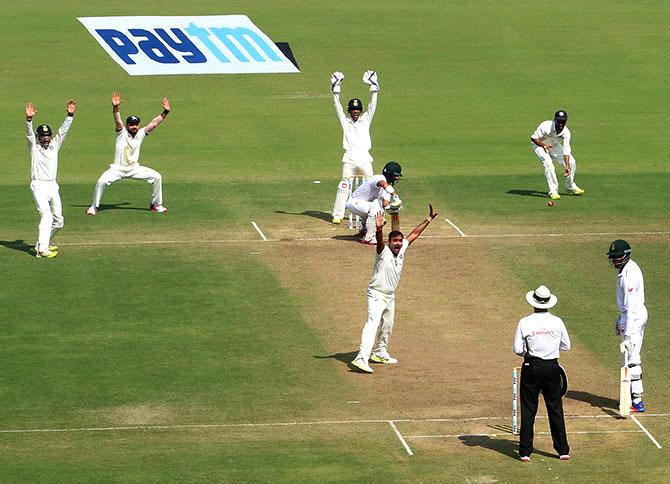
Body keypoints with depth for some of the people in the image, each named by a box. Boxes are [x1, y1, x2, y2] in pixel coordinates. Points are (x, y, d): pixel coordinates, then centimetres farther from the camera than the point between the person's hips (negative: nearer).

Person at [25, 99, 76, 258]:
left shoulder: (54, 146, 15)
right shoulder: (34, 147, 4)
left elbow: (63, 130, 7)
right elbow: (29, 134, -13)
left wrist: (70, 115, -6)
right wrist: (29, 119, -30)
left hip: (53, 186, 6)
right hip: (39, 186, -6)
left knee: (58, 221, 6)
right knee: (46, 215, -21)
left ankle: (43, 243, 24)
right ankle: (42, 249, -27)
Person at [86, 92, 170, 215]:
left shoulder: (140, 134, 2)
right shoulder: (122, 133, -8)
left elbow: (154, 123, -3)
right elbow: (117, 120, -25)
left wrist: (165, 112, -14)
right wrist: (115, 108, -43)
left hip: (135, 169, 4)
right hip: (118, 168, -4)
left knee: (157, 177, -6)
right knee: (102, 181, -25)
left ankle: (156, 205, 10)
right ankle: (94, 206, -5)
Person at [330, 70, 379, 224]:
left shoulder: (365, 120, 13)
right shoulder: (345, 122, 10)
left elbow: (372, 106, 5)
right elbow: (338, 107, 2)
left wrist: (373, 88, -4)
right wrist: (336, 90, -6)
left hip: (365, 159, 1)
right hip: (349, 160, -1)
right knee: (344, 187, -4)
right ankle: (337, 215, -1)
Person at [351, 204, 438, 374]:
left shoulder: (402, 250, 1)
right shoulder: (384, 251, -18)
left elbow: (414, 234, 11)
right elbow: (380, 241, -40)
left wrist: (429, 219, 16)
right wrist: (379, 230, -61)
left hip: (390, 296, 8)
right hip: (376, 294, -8)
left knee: (387, 327, 21)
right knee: (373, 323, -22)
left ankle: (380, 353, 41)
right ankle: (362, 358, -33)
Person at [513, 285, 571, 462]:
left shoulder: (525, 323, -8)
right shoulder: (557, 322, -3)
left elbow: (518, 349, -7)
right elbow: (566, 346, 6)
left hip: (531, 367, -1)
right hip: (552, 367, 1)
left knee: (528, 410, 5)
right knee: (556, 409, 10)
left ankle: (525, 452, 4)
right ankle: (563, 450, 13)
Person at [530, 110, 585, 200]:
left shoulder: (566, 132, -23)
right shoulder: (546, 126, -34)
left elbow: (566, 150, -27)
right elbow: (533, 138, -26)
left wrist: (567, 166, -39)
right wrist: (544, 145, -44)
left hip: (554, 146, 4)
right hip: (539, 144, -4)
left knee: (571, 161, -4)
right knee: (548, 163, -28)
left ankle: (570, 186, 20)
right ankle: (553, 191, -20)